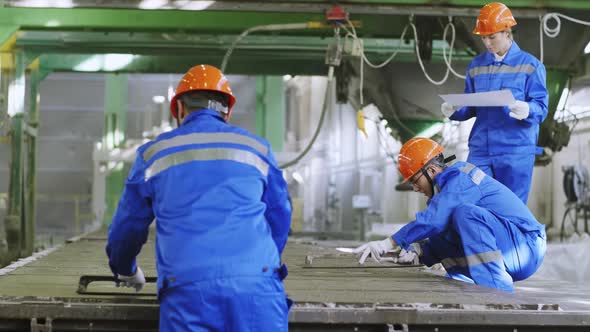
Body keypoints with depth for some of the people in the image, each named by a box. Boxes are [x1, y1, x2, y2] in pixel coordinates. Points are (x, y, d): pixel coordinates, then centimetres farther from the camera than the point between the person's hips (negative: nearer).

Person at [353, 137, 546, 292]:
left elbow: (432, 220, -27)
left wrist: (387, 244, -27)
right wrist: (418, 251, -4)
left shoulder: (460, 179, -12)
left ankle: (496, 288, -32)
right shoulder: (451, 182, 18)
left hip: (526, 247, -10)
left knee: (465, 213, -29)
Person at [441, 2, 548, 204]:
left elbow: (541, 107, -6)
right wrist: (454, 111, -4)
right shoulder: (476, 66, 13)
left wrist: (528, 110, -28)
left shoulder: (530, 65, 0)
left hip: (516, 152, -3)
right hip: (480, 151, 4)